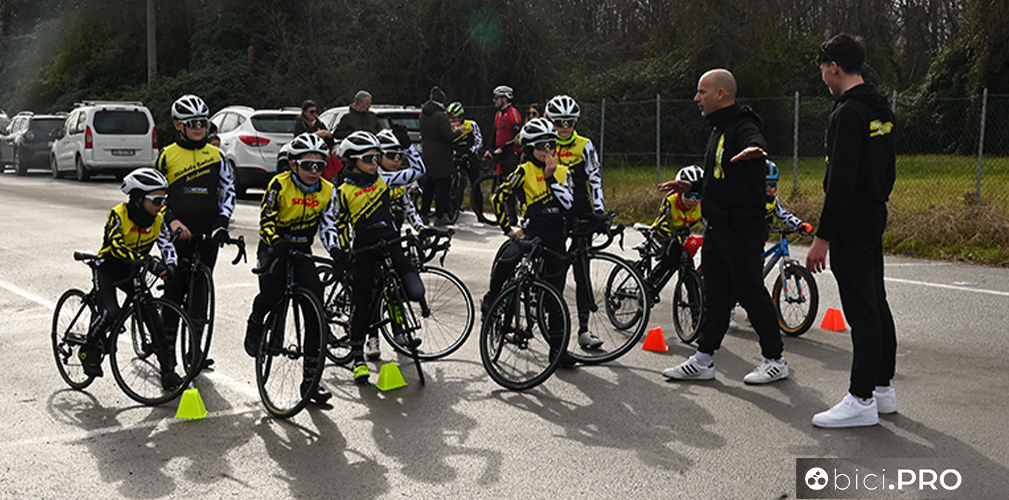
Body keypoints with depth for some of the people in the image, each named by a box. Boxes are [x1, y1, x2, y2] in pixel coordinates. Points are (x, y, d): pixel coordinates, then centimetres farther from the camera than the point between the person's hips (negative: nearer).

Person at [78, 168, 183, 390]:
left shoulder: (157, 219, -8)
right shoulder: (118, 214, -23)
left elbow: (167, 245, -14)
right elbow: (117, 247, -35)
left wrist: (170, 265, -37)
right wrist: (148, 263, -46)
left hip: (132, 272, 4)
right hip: (108, 269, -4)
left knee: (154, 318, -8)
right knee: (110, 312, -27)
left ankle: (168, 371, -2)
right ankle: (89, 350, 3)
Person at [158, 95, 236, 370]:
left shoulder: (216, 155, 9)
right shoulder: (167, 155, 2)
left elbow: (229, 190, 10)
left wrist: (222, 221, -4)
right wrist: (172, 221, -10)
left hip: (208, 235, 2)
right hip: (178, 234, -2)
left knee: (200, 292, 6)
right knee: (174, 291, -2)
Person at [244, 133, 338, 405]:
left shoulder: (327, 191, -2)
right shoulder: (279, 184, -13)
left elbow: (328, 225, -2)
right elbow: (266, 221, -16)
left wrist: (336, 252, -21)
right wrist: (276, 242, -36)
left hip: (302, 251, 3)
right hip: (274, 248, -3)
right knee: (272, 291, -31)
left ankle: (310, 379, -4)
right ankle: (256, 322, 9)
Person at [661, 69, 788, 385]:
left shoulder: (743, 127, -14)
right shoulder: (719, 129, 19)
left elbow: (757, 144, -39)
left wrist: (753, 151, -60)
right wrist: (690, 187, 25)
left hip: (743, 228, -10)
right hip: (717, 227, 10)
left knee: (751, 292, -3)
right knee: (715, 294, 12)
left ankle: (775, 360, 11)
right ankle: (703, 360, 17)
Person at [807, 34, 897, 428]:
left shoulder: (848, 112, -18)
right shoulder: (881, 109, 14)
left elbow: (841, 180, -23)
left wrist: (823, 237, -21)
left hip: (851, 224, -10)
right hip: (875, 219, 10)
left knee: (861, 312, -7)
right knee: (876, 305, 15)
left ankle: (862, 400, -2)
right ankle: (883, 387, 24)